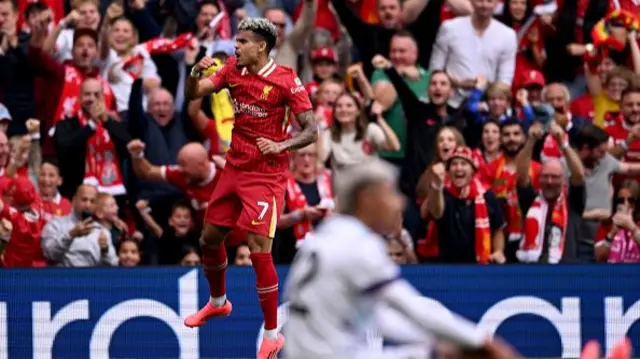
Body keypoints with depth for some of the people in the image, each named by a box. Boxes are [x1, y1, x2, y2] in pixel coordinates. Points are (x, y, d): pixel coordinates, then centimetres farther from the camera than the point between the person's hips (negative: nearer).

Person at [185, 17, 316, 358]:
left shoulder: (286, 81, -15)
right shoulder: (233, 69, 2)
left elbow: (311, 131, -13)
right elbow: (193, 93, 0)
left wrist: (280, 146, -30)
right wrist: (196, 72, -21)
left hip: (266, 174, -7)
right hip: (234, 168, 7)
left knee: (259, 249, -14)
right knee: (210, 237, 17)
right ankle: (218, 302, 44)